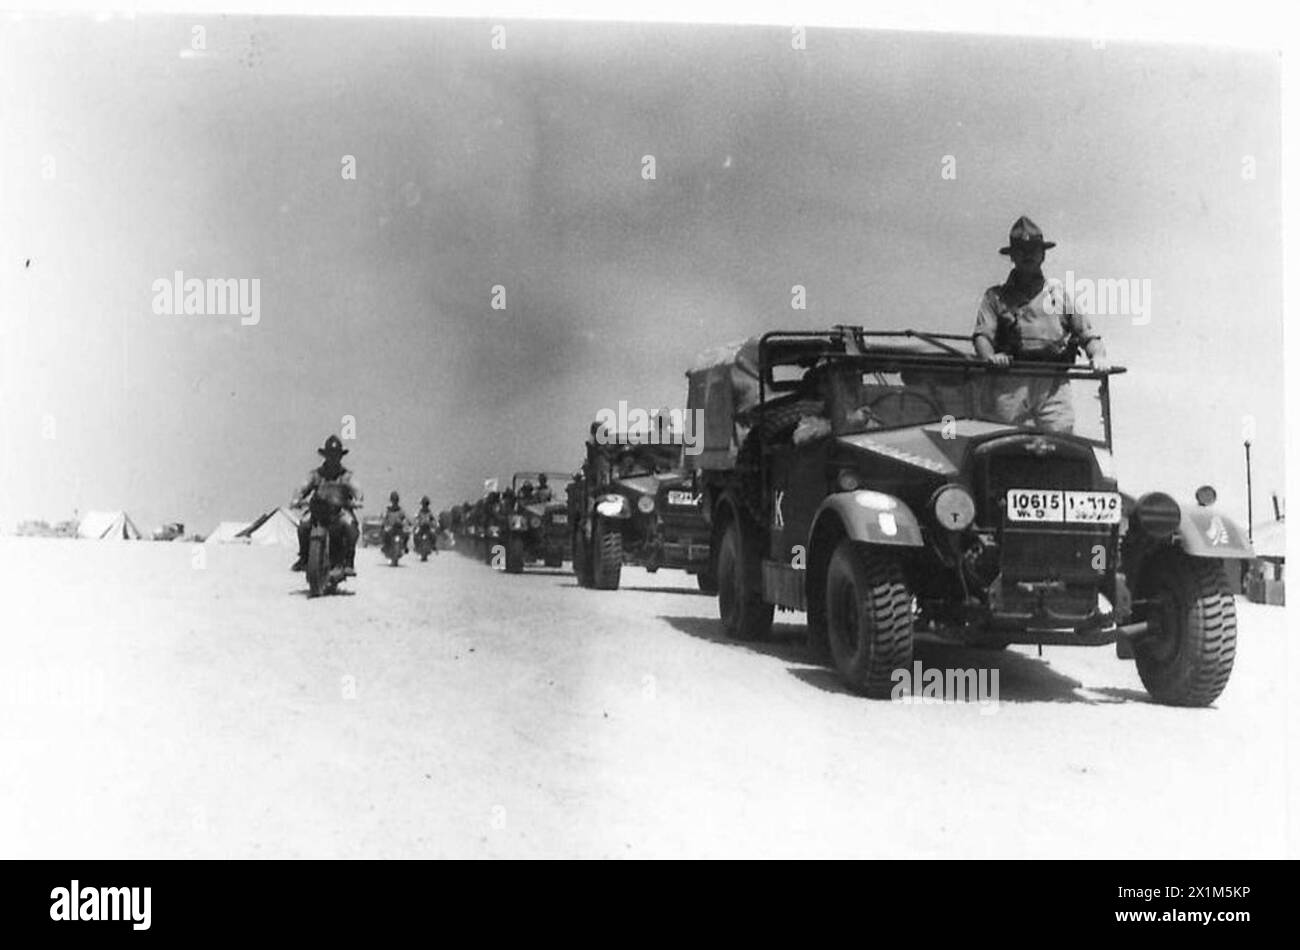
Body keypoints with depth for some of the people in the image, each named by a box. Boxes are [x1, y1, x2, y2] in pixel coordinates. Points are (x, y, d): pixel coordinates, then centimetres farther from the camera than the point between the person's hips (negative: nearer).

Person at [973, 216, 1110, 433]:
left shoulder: (1059, 293, 21)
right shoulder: (995, 296, 17)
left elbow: (1087, 334, 17)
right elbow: (982, 335, 5)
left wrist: (1098, 356, -4)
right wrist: (990, 357, -17)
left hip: (1054, 384, 1)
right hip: (1011, 383, -1)